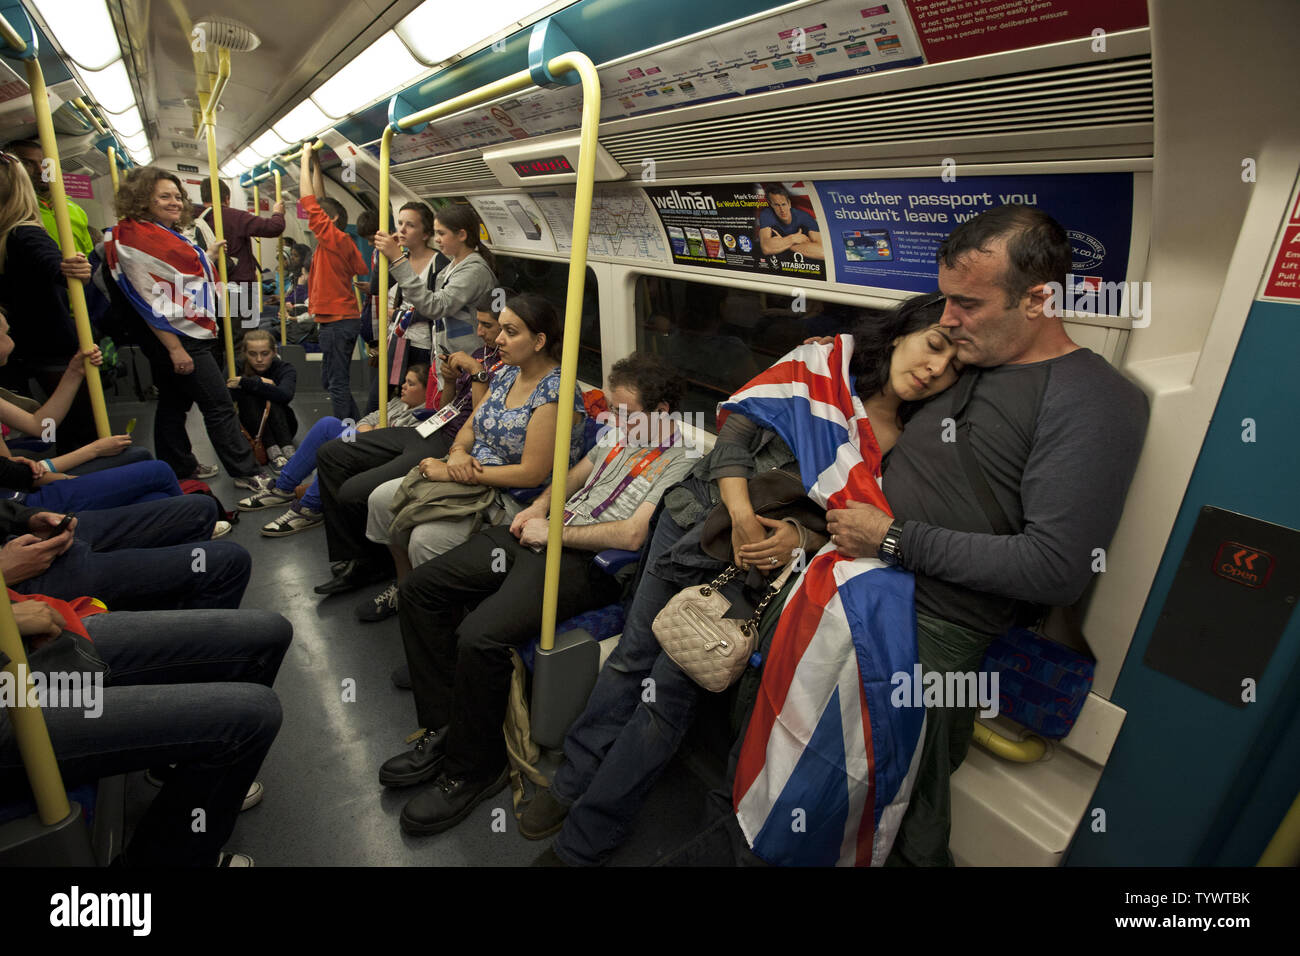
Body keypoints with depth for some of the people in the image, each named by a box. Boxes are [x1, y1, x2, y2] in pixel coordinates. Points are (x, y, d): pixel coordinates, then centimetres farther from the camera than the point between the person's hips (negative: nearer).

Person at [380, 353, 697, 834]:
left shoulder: (679, 464, -11)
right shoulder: (619, 435, 15)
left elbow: (632, 535, -22)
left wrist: (553, 533, -13)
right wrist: (540, 506, 9)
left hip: (587, 561, -9)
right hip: (546, 530, 9)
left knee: (480, 636, -30)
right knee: (420, 587, 3)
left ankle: (473, 770, -3)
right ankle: (442, 729, 10)